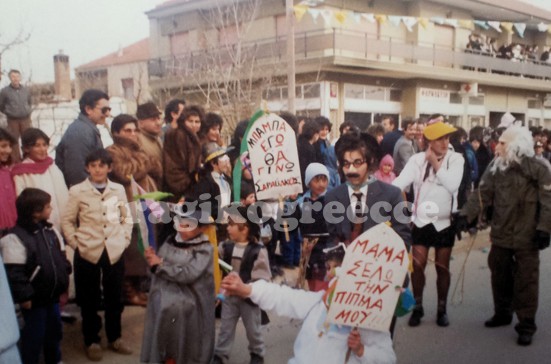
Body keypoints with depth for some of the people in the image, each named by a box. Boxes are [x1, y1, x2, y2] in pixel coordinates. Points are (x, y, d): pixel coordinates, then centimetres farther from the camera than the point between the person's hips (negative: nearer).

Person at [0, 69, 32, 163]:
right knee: (14, 141, 4)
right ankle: (16, 162, 13)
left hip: (25, 119, 3)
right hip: (13, 120, -3)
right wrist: (9, 113, 6)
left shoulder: (26, 90, 3)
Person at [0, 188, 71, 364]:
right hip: (34, 299, -7)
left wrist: (64, 284, 11)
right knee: (34, 336, 7)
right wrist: (24, 296, -20)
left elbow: (62, 259, 12)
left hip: (53, 296, 7)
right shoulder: (15, 238, -21)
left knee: (54, 331, 21)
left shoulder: (51, 231, 3)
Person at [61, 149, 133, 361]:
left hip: (114, 252, 2)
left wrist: (124, 240, 1)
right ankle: (92, 342, 22)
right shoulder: (77, 191, -3)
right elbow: (67, 220, 1)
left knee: (115, 297, 11)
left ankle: (114, 338, 27)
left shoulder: (118, 190, 4)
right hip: (87, 253, -2)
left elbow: (126, 218, 11)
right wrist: (75, 243, -6)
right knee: (90, 299, 8)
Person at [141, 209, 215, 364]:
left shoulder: (205, 249, -8)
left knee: (187, 347, 1)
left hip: (188, 305, -4)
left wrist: (160, 265, -11)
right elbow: (156, 268, 11)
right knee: (165, 344, 8)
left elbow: (188, 274, -21)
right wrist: (151, 257, -12)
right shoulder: (171, 240, 8)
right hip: (164, 302, 5)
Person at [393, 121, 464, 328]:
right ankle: (417, 307, 21)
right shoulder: (417, 159, -6)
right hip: (421, 220, 0)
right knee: (417, 266, 3)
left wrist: (436, 163, -16)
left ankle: (442, 309, 25)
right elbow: (400, 183, -17)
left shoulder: (456, 159, -5)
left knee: (442, 267, 10)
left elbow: (453, 184, -19)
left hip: (444, 222, 0)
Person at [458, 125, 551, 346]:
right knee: (500, 276, 16)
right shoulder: (495, 167, 3)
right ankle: (502, 313, 34)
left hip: (526, 237, -5)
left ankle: (526, 325, 13)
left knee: (525, 281, 2)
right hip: (500, 234, 5)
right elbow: (483, 194, -2)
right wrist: (467, 215, -14)